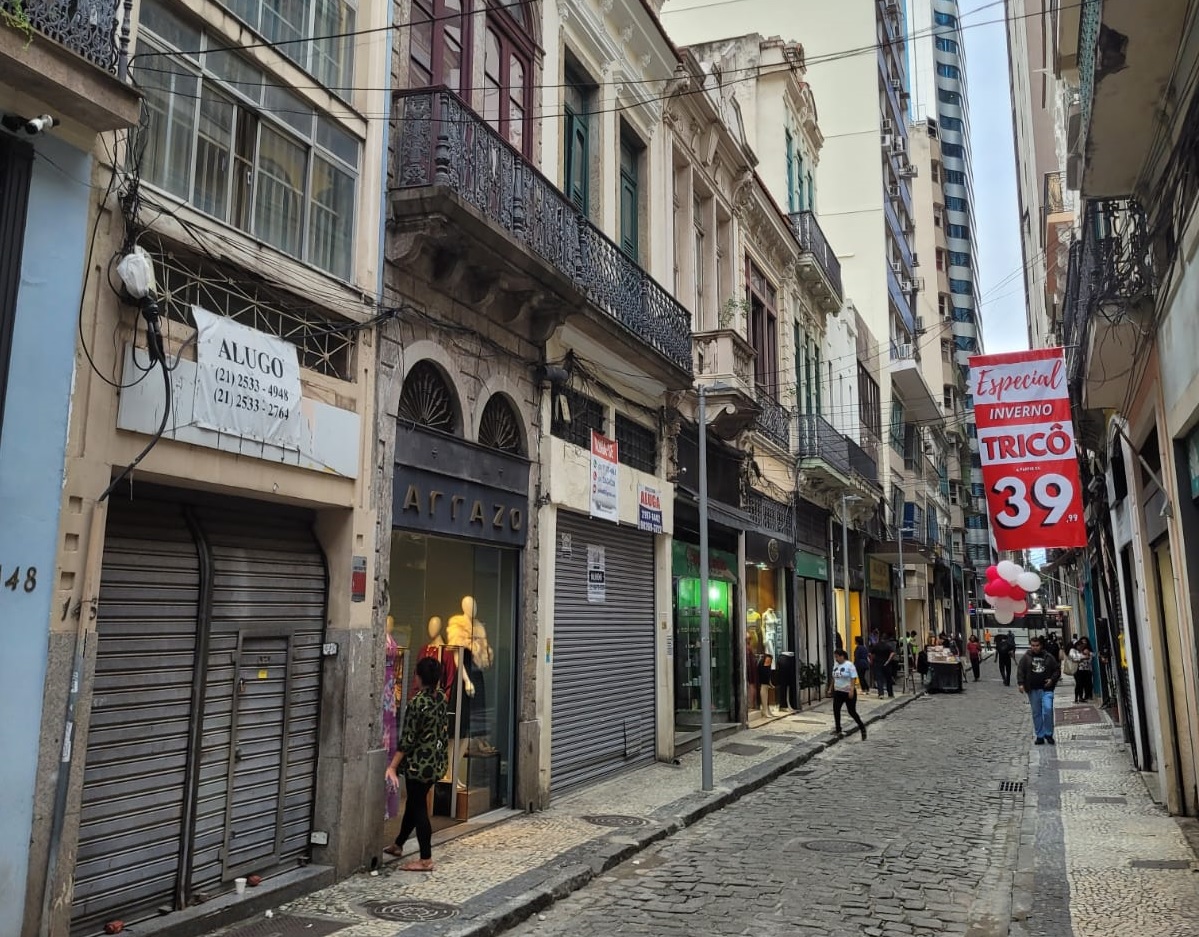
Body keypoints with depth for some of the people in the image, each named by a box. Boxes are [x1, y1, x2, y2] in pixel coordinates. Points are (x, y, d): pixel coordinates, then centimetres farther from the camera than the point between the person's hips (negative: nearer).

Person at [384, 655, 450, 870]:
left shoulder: (417, 703, -19)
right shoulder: (441, 698, 2)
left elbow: (408, 739, -19)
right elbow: (444, 731, 10)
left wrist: (392, 766, -15)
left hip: (420, 762, -8)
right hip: (437, 762, 8)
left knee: (418, 807, 2)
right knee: (413, 802, 22)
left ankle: (426, 860, 7)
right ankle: (398, 844, 39)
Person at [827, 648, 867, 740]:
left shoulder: (849, 665, -13)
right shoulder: (835, 665, 8)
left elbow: (853, 678, -17)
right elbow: (833, 678, 18)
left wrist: (852, 690, -24)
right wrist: (830, 688, 17)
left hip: (848, 693, -7)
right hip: (838, 692, 7)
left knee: (852, 712, -2)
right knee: (836, 710, 3)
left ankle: (862, 727, 17)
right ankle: (838, 730, 14)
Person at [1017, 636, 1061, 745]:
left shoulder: (1048, 657, 5)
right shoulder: (1026, 658, 4)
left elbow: (1057, 669, 10)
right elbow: (1020, 671, 2)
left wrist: (1052, 679, -5)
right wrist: (1021, 683, -9)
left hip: (1047, 689, -1)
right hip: (1033, 690, 1)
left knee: (1048, 710, -13)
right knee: (1036, 713, 6)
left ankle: (1048, 734, 3)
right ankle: (1039, 736, 14)